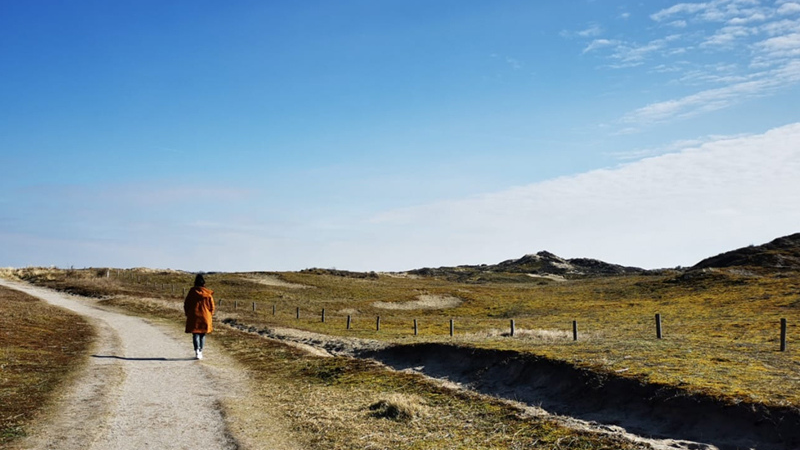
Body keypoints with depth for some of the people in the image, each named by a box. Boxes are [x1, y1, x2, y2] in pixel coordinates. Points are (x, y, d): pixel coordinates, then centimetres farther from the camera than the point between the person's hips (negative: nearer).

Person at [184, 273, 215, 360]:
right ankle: (200, 352, 16)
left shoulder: (192, 291, -5)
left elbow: (186, 304, 1)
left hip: (194, 317, -1)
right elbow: (212, 306, 0)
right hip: (205, 317, 1)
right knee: (202, 335, 14)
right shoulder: (208, 293, -5)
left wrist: (187, 314, 15)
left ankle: (197, 350, -18)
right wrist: (210, 315, 16)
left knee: (195, 334, 1)